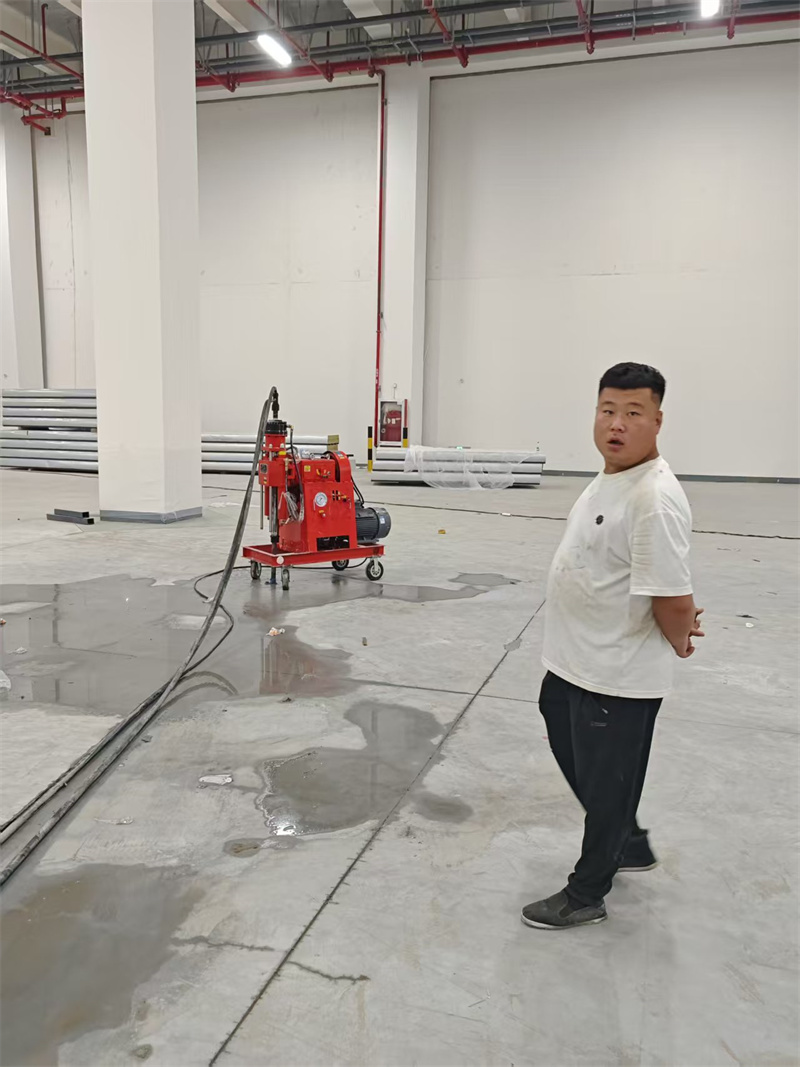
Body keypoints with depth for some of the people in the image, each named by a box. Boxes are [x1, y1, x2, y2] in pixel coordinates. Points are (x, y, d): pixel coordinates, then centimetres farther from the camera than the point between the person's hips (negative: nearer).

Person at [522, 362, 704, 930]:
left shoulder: (654, 499, -27)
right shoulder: (612, 478, 5)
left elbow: (674, 599, -27)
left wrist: (679, 641, -8)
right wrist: (676, 620, 11)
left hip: (618, 678, -10)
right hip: (572, 662, 10)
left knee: (605, 782, 10)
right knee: (573, 755, 27)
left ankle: (587, 894, 33)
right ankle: (628, 843, 49)